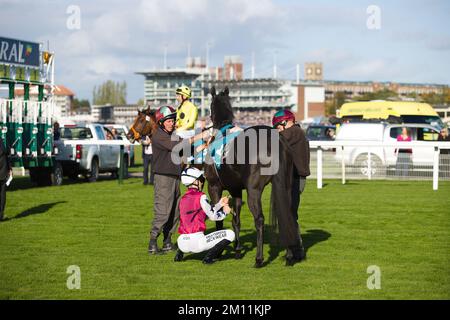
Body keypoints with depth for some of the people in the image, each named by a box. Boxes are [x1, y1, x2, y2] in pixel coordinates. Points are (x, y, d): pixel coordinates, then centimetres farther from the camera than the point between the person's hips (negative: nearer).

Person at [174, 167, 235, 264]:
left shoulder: (183, 199, 15)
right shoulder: (201, 197, -5)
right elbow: (213, 216, 0)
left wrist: (219, 204, 28)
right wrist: (225, 212, 18)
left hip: (182, 244, 7)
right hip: (197, 243, -7)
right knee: (230, 234, 4)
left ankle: (180, 253, 17)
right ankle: (209, 256, -6)